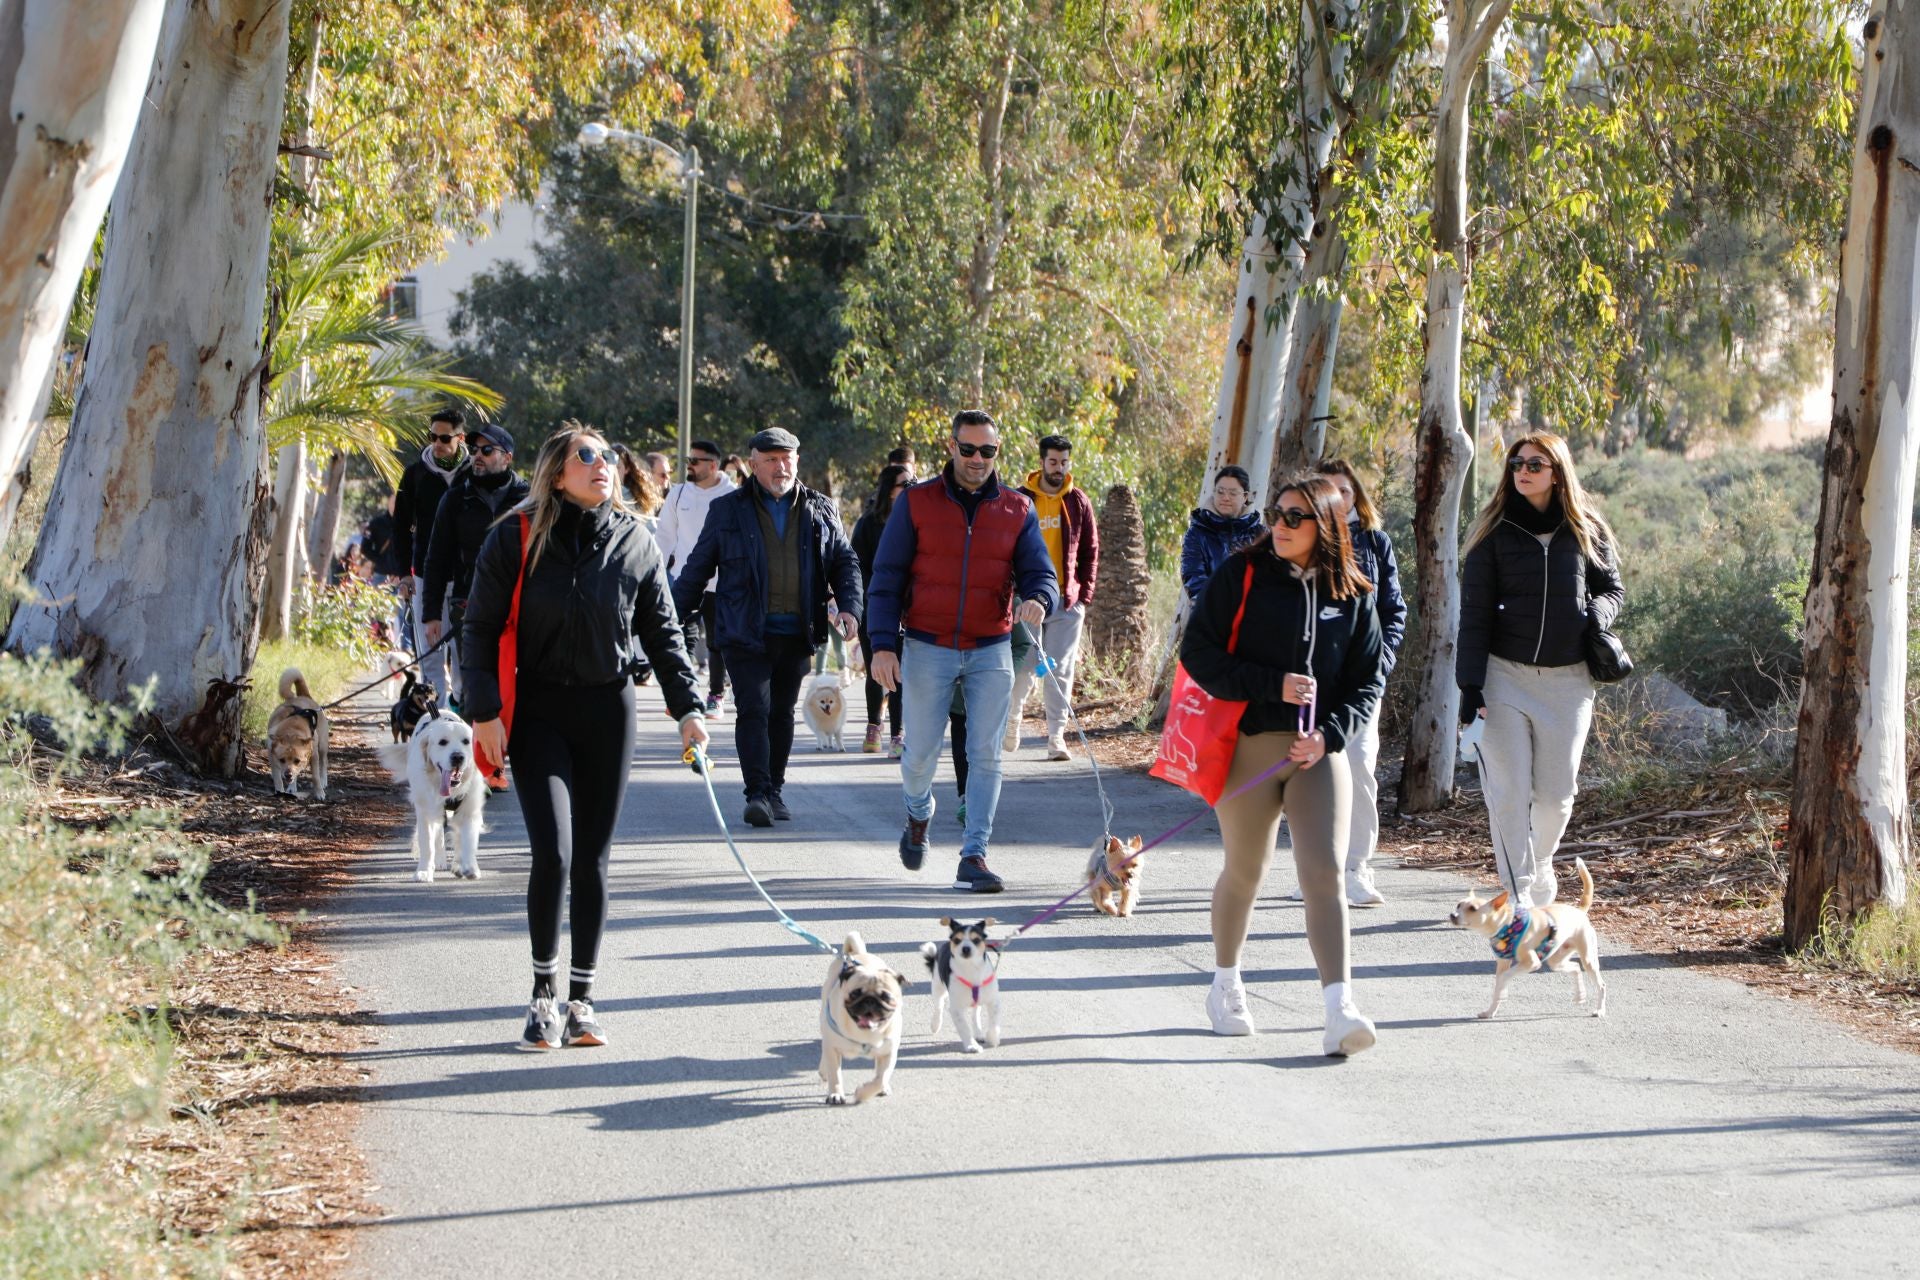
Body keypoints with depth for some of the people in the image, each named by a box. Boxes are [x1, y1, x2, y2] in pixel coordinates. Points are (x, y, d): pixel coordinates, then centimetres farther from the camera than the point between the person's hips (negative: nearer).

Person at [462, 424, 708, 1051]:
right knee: (553, 852, -13)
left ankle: (582, 999, 15)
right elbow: (480, 628, -1)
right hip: (538, 711, -2)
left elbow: (663, 634, 10)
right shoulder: (517, 537, -4)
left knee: (592, 860, 5)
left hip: (608, 711, 2)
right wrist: (484, 712, -9)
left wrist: (687, 706, 1)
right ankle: (543, 993, 4)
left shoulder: (635, 544, 3)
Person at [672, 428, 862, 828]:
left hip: (797, 635, 3)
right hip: (746, 634, -3)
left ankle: (775, 790, 20)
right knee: (753, 710, -11)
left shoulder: (820, 510, 10)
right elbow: (697, 568, 9)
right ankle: (758, 793, -13)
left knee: (782, 713, 11)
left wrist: (849, 606, -3)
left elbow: (845, 562, 14)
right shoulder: (728, 510, 4)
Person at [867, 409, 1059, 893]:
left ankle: (973, 857, 2)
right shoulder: (916, 502, 1)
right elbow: (887, 576, 0)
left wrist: (1038, 600, -22)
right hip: (928, 649, -1)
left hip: (990, 652, 1)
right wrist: (883, 643, -9)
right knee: (920, 753, 2)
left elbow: (1039, 573, 3)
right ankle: (919, 813, 35)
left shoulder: (1016, 509, 6)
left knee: (985, 756, -3)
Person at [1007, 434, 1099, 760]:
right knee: (1023, 669, 1)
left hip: (1067, 602, 1)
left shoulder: (1078, 502, 7)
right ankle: (1012, 718, 26)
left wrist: (1084, 597, 3)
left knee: (1060, 671, -1)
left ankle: (1056, 737, 2)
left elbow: (1090, 552, 10)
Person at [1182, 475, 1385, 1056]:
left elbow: (1368, 680, 10)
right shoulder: (1242, 574, -2)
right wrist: (1274, 686, -15)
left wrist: (1329, 734, -7)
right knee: (1244, 871, 12)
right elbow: (1198, 653, -6)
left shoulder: (1351, 595, 5)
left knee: (1325, 872, -12)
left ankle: (1340, 1012, -18)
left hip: (1319, 750, 1)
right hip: (1248, 745, -1)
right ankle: (1226, 987, 34)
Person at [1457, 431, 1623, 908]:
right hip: (1504, 674, -2)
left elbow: (1612, 588, 15)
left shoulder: (1586, 531, 5)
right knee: (1509, 792, -7)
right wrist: (1470, 684, -9)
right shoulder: (1494, 533, 0)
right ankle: (1518, 895, -3)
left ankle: (1539, 866, 33)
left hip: (1567, 680, 2)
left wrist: (1597, 613, -10)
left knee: (1556, 792, 5)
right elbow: (1475, 613, -2)